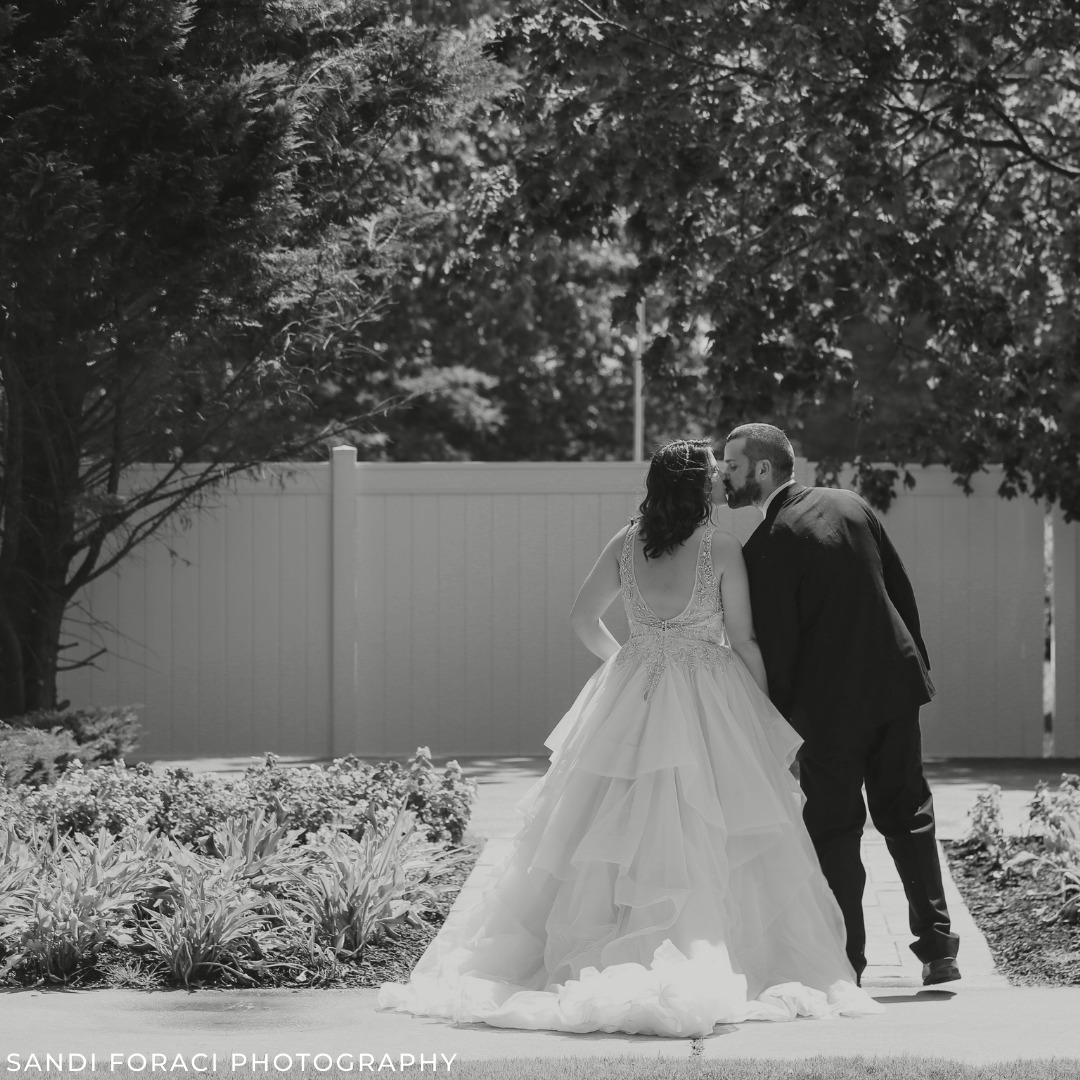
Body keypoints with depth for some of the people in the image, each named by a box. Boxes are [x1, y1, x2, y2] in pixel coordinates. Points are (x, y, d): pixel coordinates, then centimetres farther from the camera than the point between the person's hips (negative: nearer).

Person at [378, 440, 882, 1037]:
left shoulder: (626, 544, 1)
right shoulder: (722, 549, -9)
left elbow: (583, 619, 9)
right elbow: (744, 641, -6)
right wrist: (768, 706, 6)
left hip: (631, 703, 4)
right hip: (709, 709, -4)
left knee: (613, 833, 9)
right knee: (708, 837, -1)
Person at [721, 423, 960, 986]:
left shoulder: (768, 544, -15)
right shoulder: (850, 504, 5)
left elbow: (775, 641, -14)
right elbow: (901, 587, 10)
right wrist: (917, 661, 18)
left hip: (830, 702, -6)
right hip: (895, 684, 6)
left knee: (834, 830, 5)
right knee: (907, 815, 15)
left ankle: (846, 961, 5)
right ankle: (938, 948, 14)